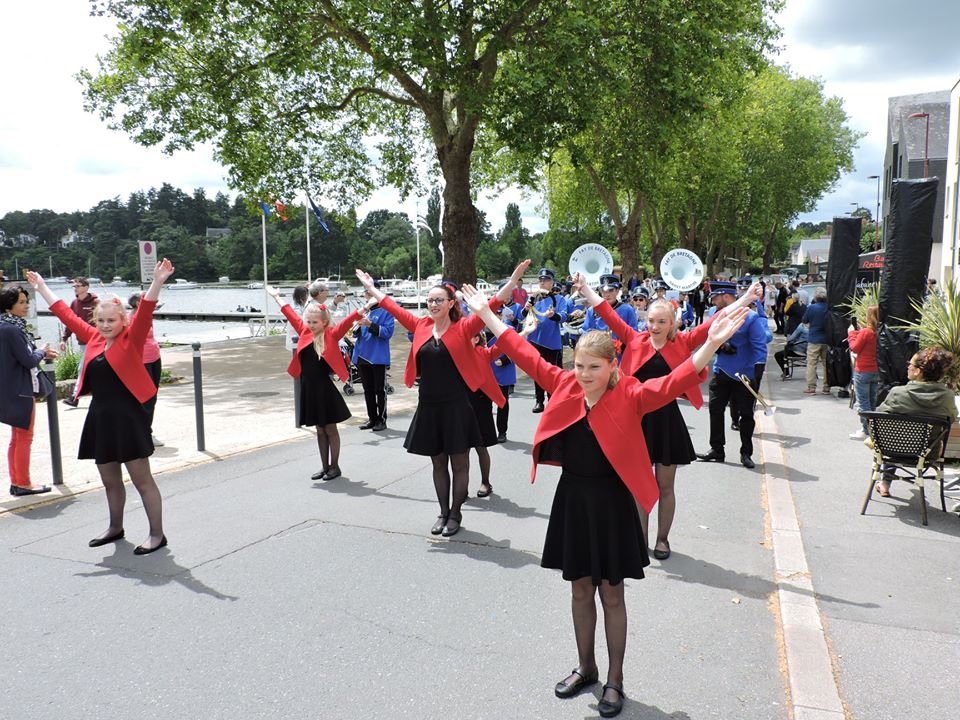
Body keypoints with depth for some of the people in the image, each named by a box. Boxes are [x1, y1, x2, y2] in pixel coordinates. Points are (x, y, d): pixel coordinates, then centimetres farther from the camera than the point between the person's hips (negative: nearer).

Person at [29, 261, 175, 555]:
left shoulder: (131, 340, -7)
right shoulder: (93, 338, 10)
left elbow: (145, 313, -22)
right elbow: (66, 314, 20)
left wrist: (157, 282, -36)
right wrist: (41, 286, 28)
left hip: (128, 417, -7)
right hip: (100, 417, 7)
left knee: (142, 479, -2)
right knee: (110, 480, 19)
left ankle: (157, 535, 6)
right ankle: (115, 528, 36)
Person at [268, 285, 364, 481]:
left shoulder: (331, 335, -8)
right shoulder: (305, 333, 6)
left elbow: (347, 322, -21)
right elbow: (291, 315, 16)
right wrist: (276, 297, 26)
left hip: (324, 388, -5)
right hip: (309, 388, 5)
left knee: (330, 429, 6)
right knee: (320, 430, 14)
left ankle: (335, 466, 17)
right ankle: (324, 466, 24)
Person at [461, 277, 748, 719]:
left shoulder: (631, 396, -12)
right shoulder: (566, 386, -1)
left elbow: (675, 383, -25)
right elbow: (528, 358, 4)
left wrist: (711, 343, -41)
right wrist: (487, 315, 6)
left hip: (611, 503, -4)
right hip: (572, 499, 4)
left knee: (611, 595, 10)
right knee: (580, 590, 17)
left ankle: (614, 680, 29)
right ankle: (585, 668, 37)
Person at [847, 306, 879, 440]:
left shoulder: (865, 332, -19)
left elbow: (854, 348, -8)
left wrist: (852, 333, 3)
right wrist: (859, 332, 8)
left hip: (863, 371, -6)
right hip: (877, 371, 6)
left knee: (863, 402, 1)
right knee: (872, 401, 18)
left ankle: (865, 431, 2)